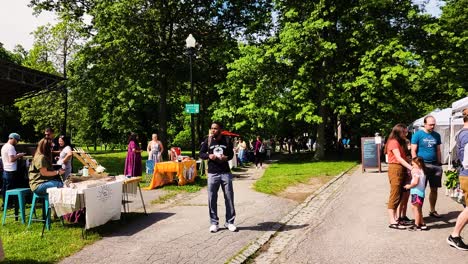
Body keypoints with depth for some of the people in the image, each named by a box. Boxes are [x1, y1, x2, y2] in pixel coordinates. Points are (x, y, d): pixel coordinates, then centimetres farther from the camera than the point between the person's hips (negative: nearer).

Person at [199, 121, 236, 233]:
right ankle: (214, 223, 16)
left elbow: (231, 153, 10)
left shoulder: (227, 140, 0)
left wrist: (226, 157, -12)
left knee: (229, 198, 4)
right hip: (212, 173, 0)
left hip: (226, 173, 0)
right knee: (212, 199, 2)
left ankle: (230, 222, 18)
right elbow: (201, 154, 6)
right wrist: (209, 156, -14)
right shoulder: (207, 141, 0)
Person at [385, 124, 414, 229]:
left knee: (399, 195, 11)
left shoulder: (399, 142, 21)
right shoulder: (393, 142, -9)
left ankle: (395, 218, 16)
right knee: (395, 195, -9)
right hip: (395, 169, -9)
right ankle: (392, 222, -8)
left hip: (401, 169, 9)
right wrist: (411, 168, -25)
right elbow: (399, 158, -19)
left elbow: (403, 157, 11)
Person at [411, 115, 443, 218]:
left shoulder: (436, 135, 11)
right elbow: (413, 151, -6)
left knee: (434, 189, 11)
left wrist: (439, 164, 11)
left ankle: (432, 210, 25)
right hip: (422, 165, -5)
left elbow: (438, 151, 15)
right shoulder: (418, 134, -4)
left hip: (435, 165, 5)